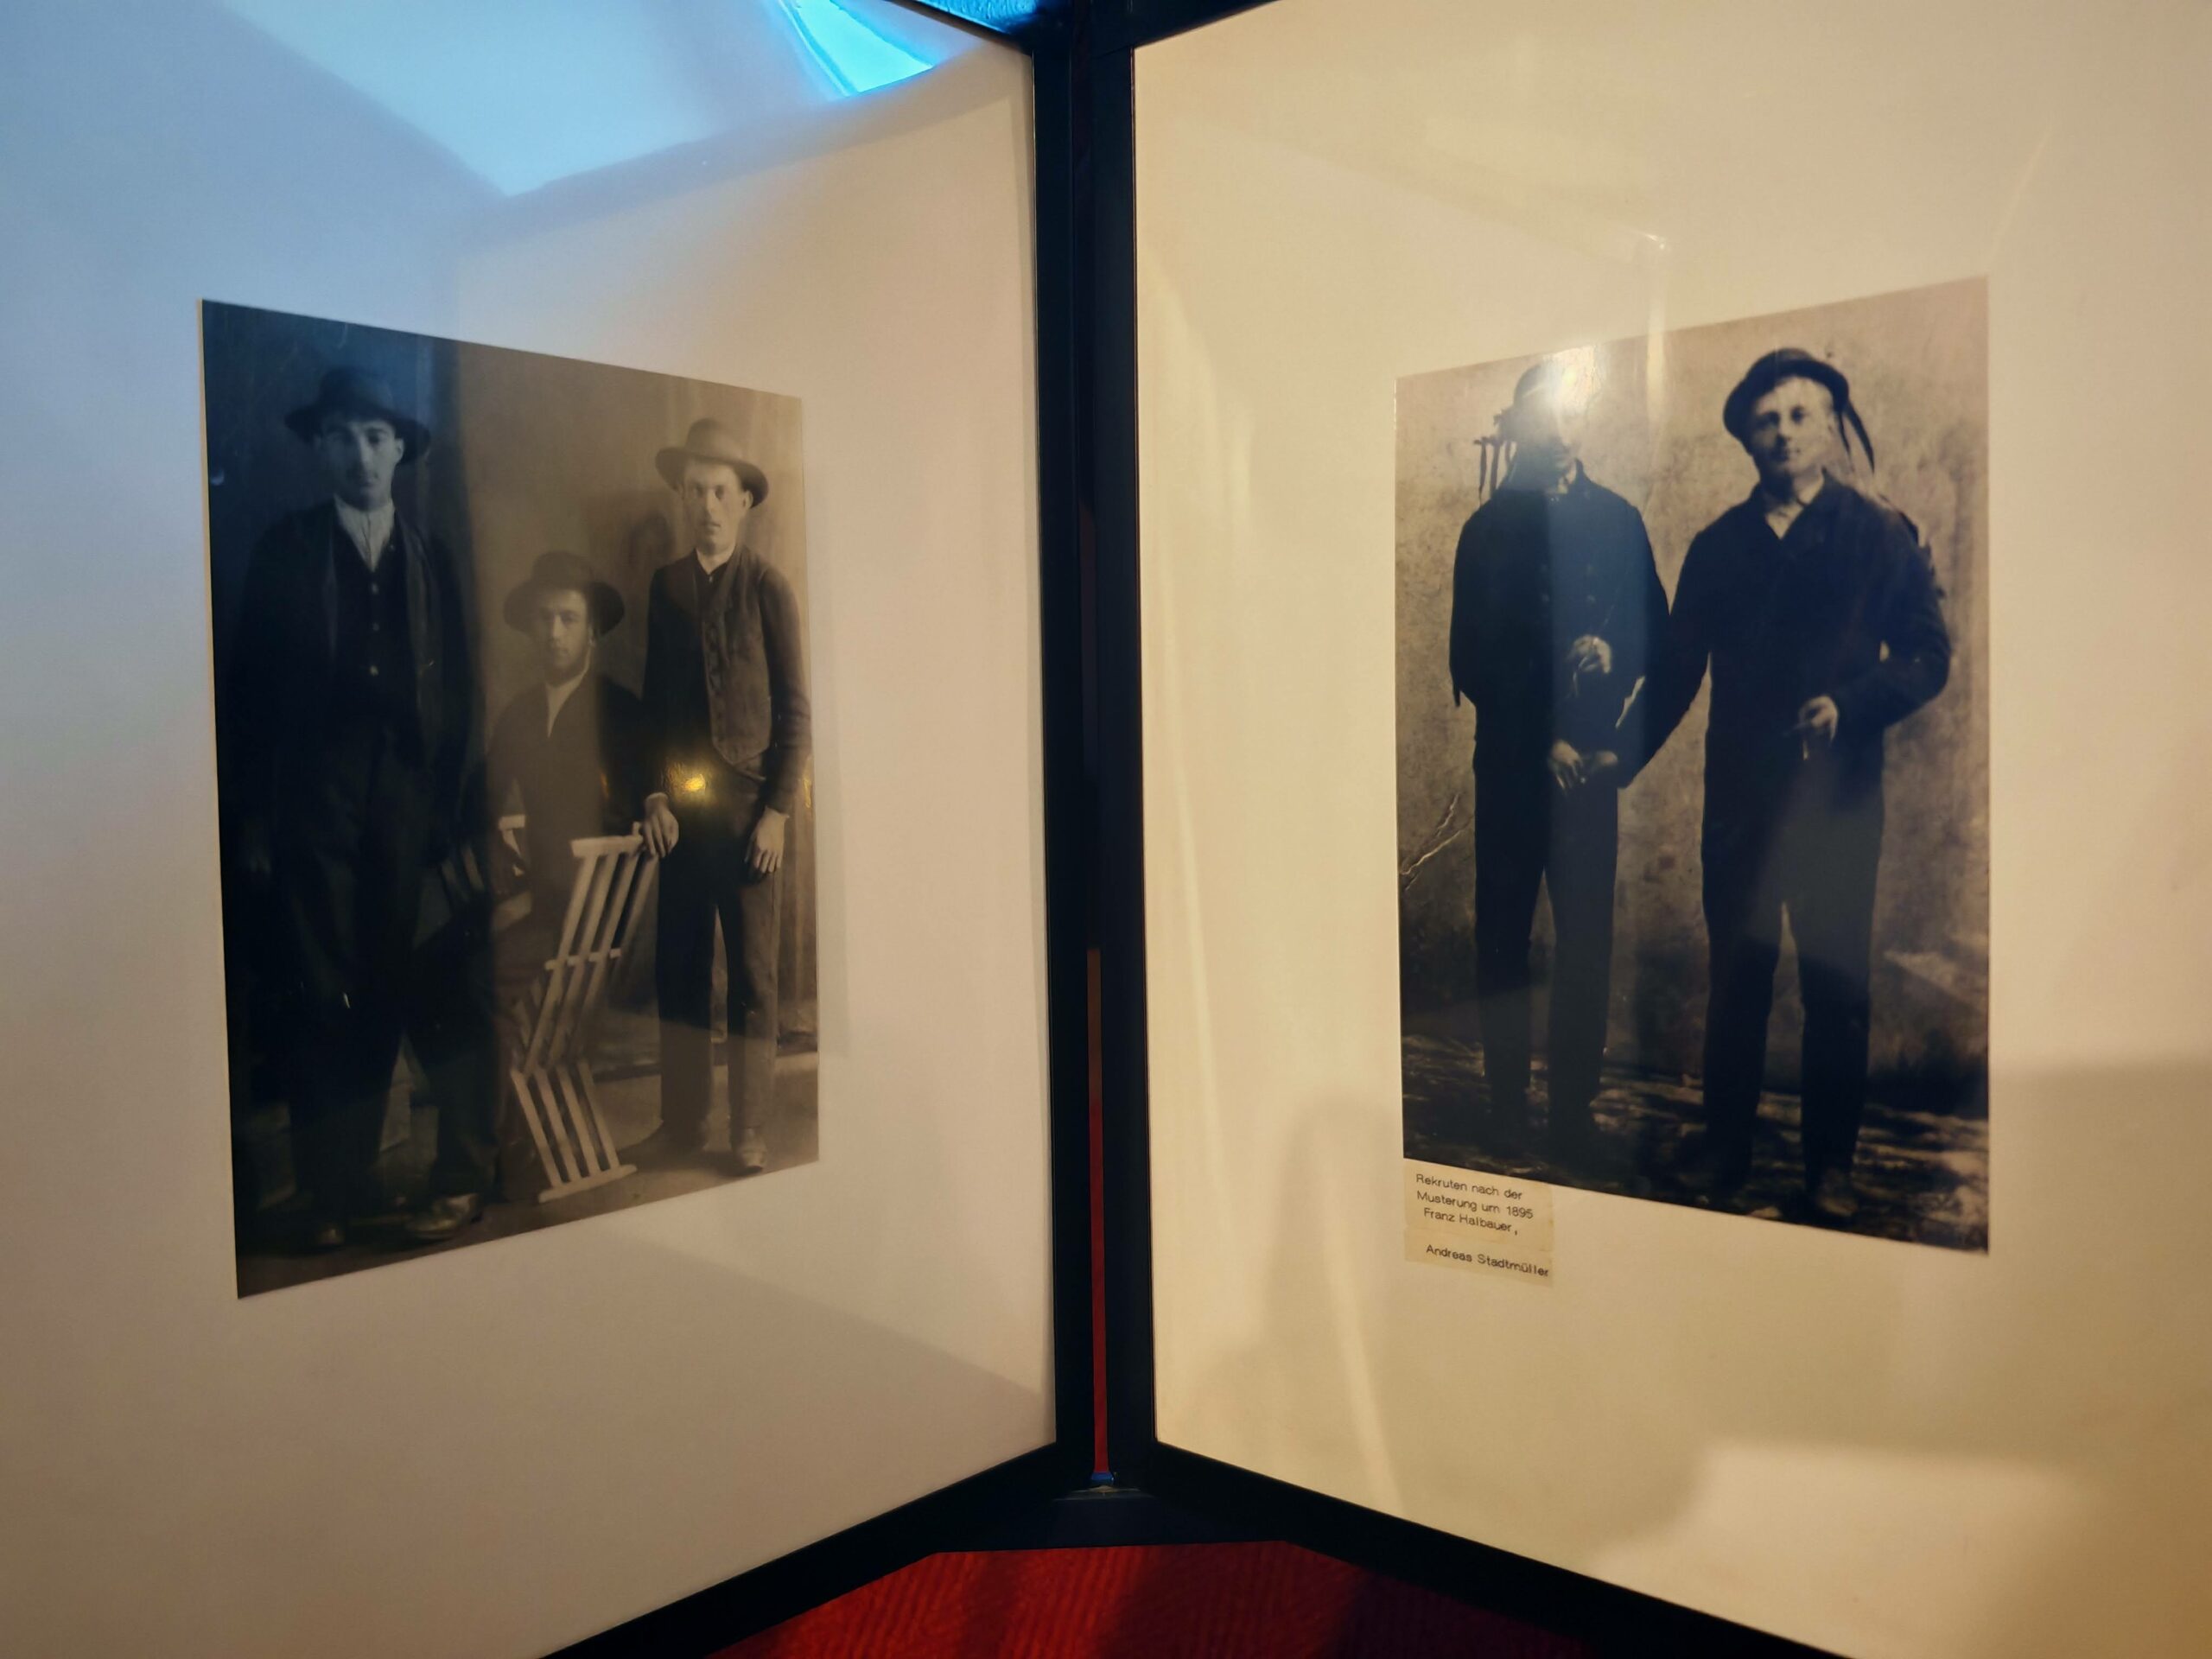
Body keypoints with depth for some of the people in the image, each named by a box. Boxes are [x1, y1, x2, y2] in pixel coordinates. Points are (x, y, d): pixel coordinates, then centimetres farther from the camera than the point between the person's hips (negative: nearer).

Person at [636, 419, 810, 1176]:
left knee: (752, 976, 2)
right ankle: (682, 1127, 17)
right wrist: (654, 794, 1)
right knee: (678, 969, 7)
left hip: (747, 805, -3)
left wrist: (777, 811, -7)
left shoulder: (768, 587, -1)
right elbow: (653, 699, 10)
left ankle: (750, 1137, 9)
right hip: (677, 807, 3)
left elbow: (794, 709, -2)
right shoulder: (664, 585, 9)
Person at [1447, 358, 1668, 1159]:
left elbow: (1654, 631, 11)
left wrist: (1611, 650, -11)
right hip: (1510, 759, -1)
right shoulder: (1489, 527, 6)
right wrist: (1542, 741, -6)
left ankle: (1575, 1107, 7)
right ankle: (1505, 1104, 11)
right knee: (1502, 934, 3)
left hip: (1588, 758, 1)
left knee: (1587, 936, -1)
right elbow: (1472, 659, 1)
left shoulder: (1618, 520, 10)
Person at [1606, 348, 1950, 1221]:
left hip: (1837, 796, -2)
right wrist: (1622, 762, 2)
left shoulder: (1882, 535, 4)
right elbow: (1675, 672, 11)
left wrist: (1850, 704, -19)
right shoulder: (1717, 546, 11)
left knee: (1836, 984, 2)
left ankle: (1831, 1164, 13)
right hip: (1738, 793, 2)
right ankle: (1725, 1146, 18)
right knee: (1734, 977, 8)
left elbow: (1927, 654, -2)